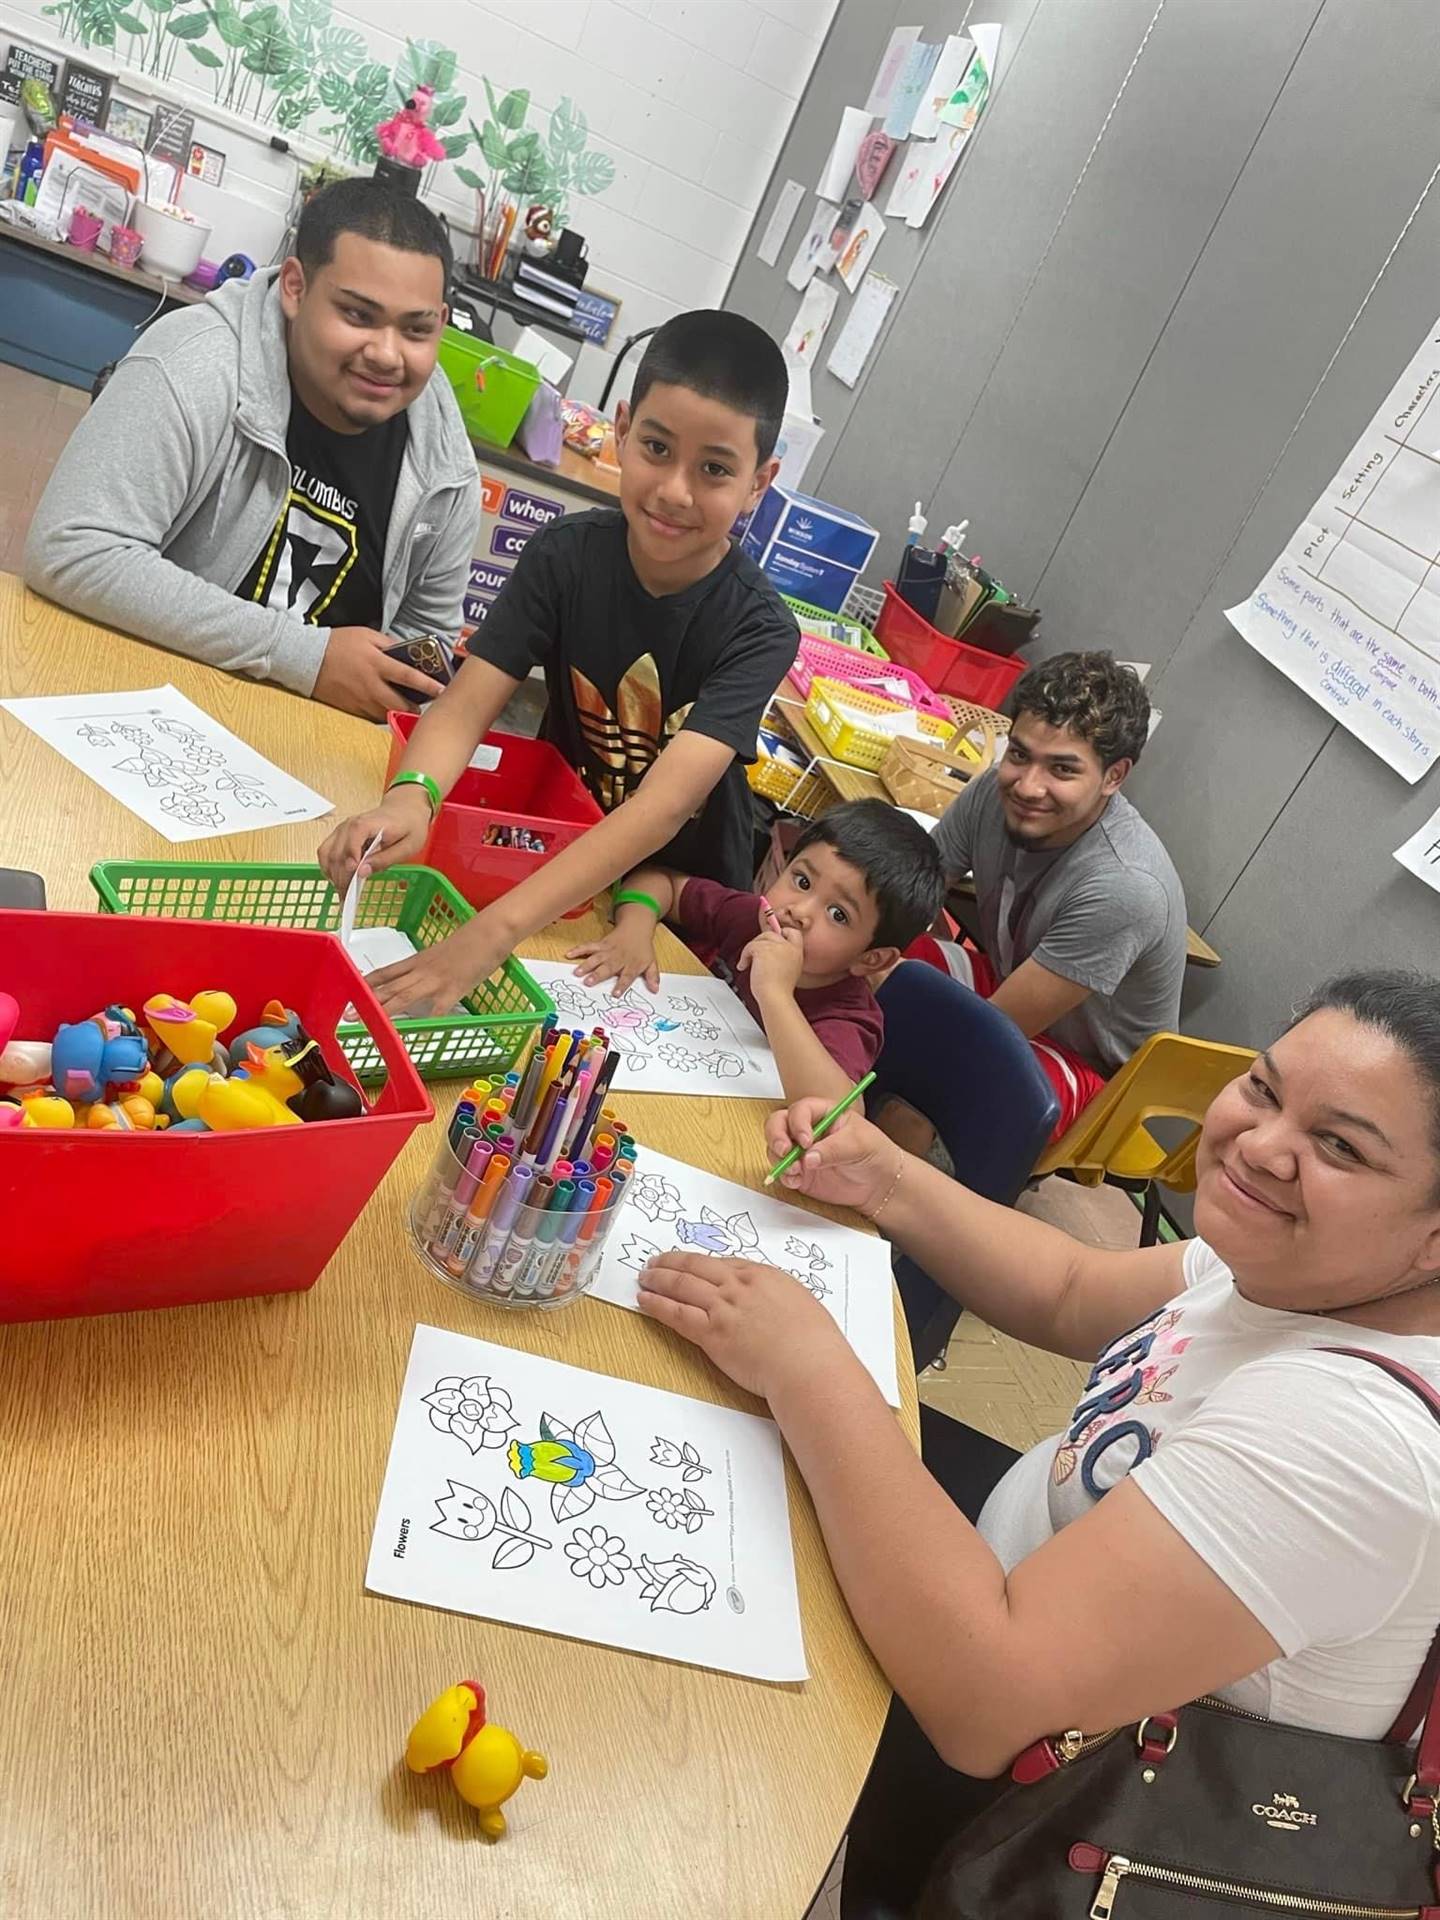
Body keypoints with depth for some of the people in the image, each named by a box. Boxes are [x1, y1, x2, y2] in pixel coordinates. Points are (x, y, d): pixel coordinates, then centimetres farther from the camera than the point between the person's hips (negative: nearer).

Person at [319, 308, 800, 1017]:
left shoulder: (758, 631, -23)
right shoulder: (568, 553, -12)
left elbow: (663, 807, -35)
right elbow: (465, 705, -18)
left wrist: (492, 933, -48)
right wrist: (411, 797, -44)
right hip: (555, 846, 3)